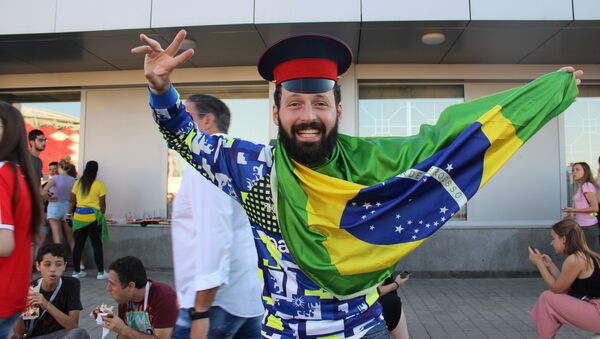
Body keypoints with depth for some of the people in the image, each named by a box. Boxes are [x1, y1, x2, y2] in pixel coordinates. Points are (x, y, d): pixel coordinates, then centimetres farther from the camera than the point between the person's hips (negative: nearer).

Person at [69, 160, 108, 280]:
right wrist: (102, 216, 9)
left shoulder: (78, 183, 4)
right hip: (93, 217, -4)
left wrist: (69, 213, 18)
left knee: (78, 244, 11)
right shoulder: (99, 185, -6)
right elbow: (102, 204, -4)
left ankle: (76, 271, 18)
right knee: (97, 245, 2)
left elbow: (72, 201, 8)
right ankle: (100, 272, 5)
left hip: (78, 216, 4)